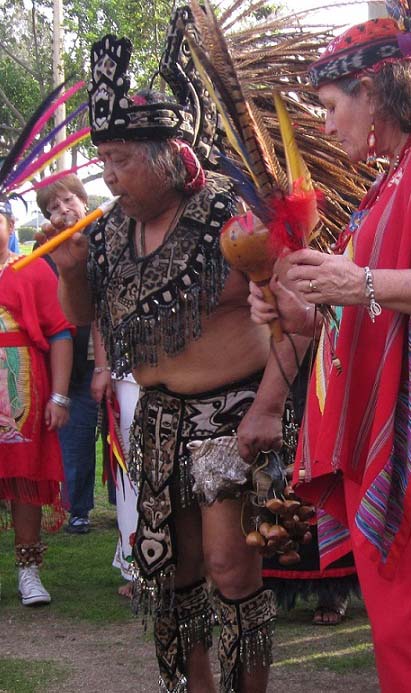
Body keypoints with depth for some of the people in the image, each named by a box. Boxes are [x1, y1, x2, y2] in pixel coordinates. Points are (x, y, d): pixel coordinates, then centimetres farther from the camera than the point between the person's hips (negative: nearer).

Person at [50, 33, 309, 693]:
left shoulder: (232, 213, -14)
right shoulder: (113, 230, 5)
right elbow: (84, 314, 17)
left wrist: (268, 406, -21)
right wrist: (71, 270, -5)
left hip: (232, 412, -6)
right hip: (158, 417, 7)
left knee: (229, 564, -9)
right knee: (170, 564, 12)